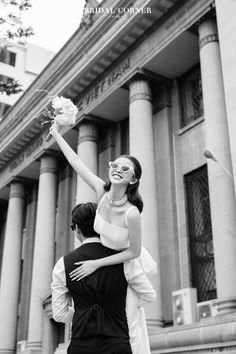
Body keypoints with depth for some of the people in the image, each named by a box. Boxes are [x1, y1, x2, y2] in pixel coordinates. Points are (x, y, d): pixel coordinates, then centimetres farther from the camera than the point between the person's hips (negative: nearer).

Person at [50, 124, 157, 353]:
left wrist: (96, 264, -21)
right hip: (101, 260, 5)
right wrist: (56, 134, -2)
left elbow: (133, 252, -23)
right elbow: (76, 161, -11)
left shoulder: (131, 213, -35)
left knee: (127, 322, -4)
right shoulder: (102, 191, -22)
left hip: (127, 265, -5)